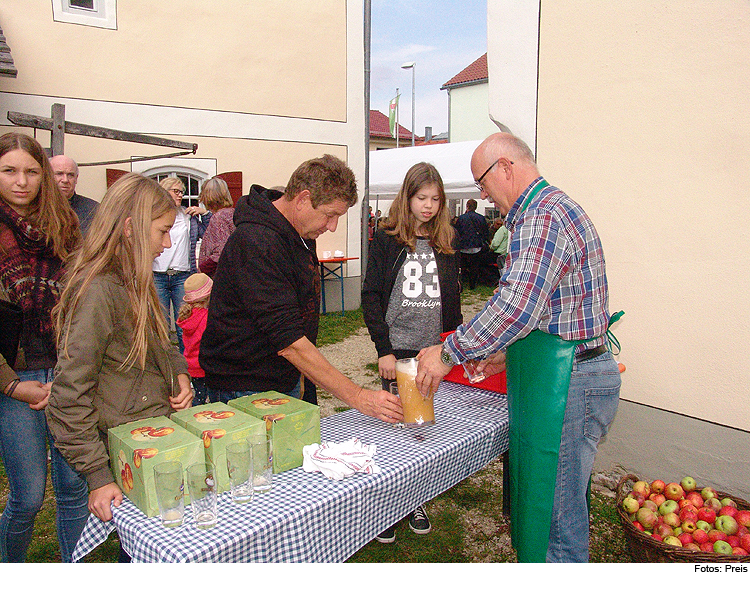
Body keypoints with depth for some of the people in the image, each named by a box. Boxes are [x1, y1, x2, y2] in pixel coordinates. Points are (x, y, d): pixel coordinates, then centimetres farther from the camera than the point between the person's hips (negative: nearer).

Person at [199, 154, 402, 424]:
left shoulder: (301, 234, 5)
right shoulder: (258, 245, -26)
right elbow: (289, 342, -30)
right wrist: (358, 397, -29)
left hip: (285, 381, 8)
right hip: (248, 389, -8)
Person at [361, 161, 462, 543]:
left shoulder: (445, 243, 10)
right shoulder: (386, 240, -1)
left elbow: (453, 300, 15)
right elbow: (371, 296, -5)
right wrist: (384, 349, -11)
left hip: (436, 352, 3)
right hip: (397, 350, -3)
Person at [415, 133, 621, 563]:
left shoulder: (543, 216, -17)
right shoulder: (553, 208, 18)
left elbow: (517, 305, -30)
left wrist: (451, 352, -20)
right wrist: (508, 354, 18)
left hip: (565, 386, -11)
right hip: (573, 373, 11)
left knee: (554, 516, 2)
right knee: (559, 505, 21)